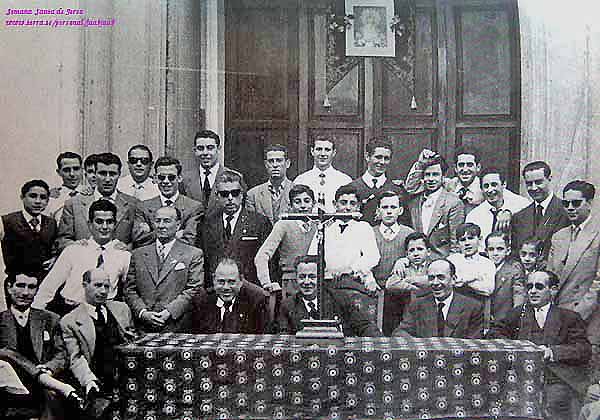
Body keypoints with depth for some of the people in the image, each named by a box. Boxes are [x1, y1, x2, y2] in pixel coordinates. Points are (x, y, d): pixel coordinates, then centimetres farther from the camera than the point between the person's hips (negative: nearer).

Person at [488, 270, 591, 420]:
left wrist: (552, 352, -12)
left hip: (558, 381, -1)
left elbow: (584, 349, 2)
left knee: (554, 406, -29)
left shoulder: (569, 317, 13)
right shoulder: (518, 314, 20)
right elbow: (494, 333, 14)